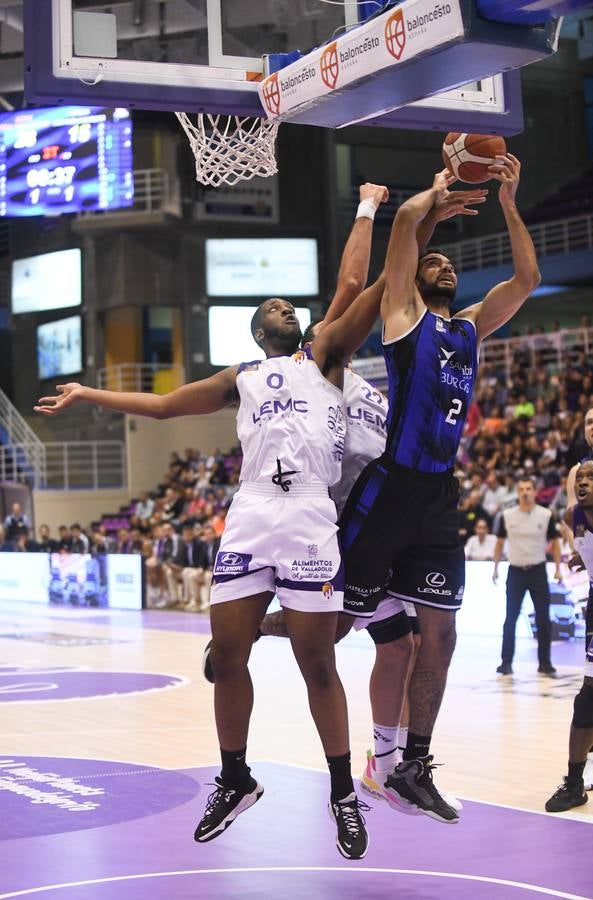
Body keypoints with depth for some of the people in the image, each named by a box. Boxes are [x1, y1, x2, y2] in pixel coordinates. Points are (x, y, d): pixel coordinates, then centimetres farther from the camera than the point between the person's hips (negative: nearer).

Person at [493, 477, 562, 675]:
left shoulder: (546, 515, -2)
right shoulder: (507, 516, 0)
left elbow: (555, 541, 6)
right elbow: (499, 542, 11)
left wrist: (558, 569, 1)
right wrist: (495, 568, 8)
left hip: (538, 570, 0)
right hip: (515, 570, 0)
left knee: (543, 619, 0)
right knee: (510, 619, 0)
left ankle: (544, 663, 8)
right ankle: (506, 662, 5)